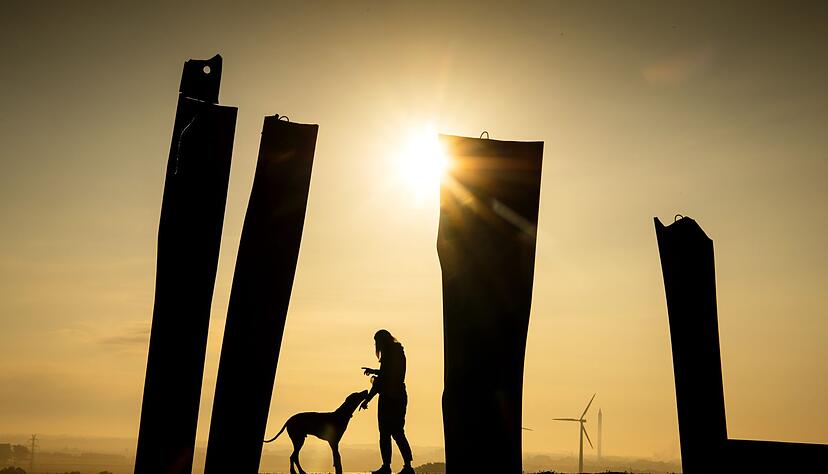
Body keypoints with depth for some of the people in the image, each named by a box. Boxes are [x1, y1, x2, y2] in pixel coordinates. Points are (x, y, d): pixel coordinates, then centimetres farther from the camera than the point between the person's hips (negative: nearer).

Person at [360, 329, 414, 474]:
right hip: (399, 397, 9)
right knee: (397, 432, 11)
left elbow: (381, 380, -18)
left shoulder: (388, 356, -15)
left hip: (389, 398, -9)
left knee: (385, 433, -2)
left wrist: (367, 400, -15)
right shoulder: (398, 353, 12)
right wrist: (374, 371, 35)